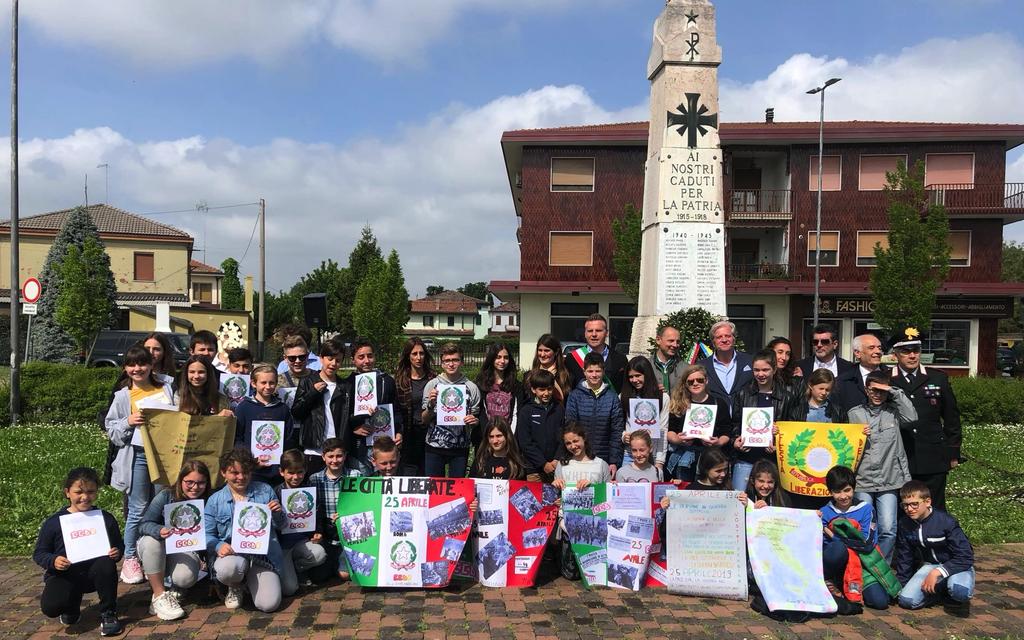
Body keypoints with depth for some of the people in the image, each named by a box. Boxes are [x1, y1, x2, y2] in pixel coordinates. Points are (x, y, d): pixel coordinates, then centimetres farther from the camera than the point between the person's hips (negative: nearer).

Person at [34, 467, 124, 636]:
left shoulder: (105, 519, 0)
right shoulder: (53, 523, -4)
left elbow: (119, 545, 9)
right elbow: (39, 553, 3)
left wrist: (117, 552, -15)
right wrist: (53, 560, -19)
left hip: (94, 572, 1)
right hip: (64, 575, 0)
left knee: (106, 563, -33)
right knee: (50, 606, -29)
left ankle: (108, 613, -13)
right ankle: (72, 606, 13)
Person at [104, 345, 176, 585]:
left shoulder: (165, 390, 9)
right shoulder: (123, 396, 4)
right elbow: (111, 430, 5)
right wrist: (128, 422, -12)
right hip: (137, 456, -2)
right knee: (138, 509, 0)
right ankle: (130, 558, 13)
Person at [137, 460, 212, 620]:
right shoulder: (165, 496, -12)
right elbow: (144, 525, -20)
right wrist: (159, 531, -40)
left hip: (186, 551, -1)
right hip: (157, 552, 1)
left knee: (186, 577, -33)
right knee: (151, 541, -35)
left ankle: (175, 592, 9)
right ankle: (159, 596, -22)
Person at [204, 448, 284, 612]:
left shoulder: (265, 490, 6)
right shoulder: (215, 500, 5)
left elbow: (280, 525, 13)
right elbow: (208, 535, 6)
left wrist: (278, 513, -11)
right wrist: (219, 546, -16)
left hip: (263, 553, 1)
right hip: (232, 552, -1)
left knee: (269, 604, -16)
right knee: (226, 569, -39)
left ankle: (250, 580, 20)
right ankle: (235, 587, 3)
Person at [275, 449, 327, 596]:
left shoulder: (310, 490, 1)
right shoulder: (276, 493, -7)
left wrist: (317, 534, -5)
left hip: (303, 541, 3)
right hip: (281, 544, -3)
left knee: (320, 554, -30)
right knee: (289, 588, -17)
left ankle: (294, 568, 3)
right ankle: (285, 571, 20)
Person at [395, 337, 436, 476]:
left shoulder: (433, 377, 5)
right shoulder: (399, 379, 1)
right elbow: (396, 409, 1)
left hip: (430, 432, 1)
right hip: (409, 434, -1)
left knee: (426, 474, 6)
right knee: (409, 471, 0)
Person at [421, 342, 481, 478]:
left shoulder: (471, 388, 1)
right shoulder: (432, 385, 0)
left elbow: (476, 418, 9)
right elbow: (424, 420, 2)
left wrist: (474, 421, -13)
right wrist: (431, 405, -16)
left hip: (460, 447, 0)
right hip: (434, 446, 0)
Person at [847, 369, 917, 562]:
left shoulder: (894, 411, 8)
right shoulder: (855, 413, 8)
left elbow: (911, 418, -13)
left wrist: (895, 392, -8)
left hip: (889, 482, 0)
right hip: (862, 481, 0)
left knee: (888, 530, -4)